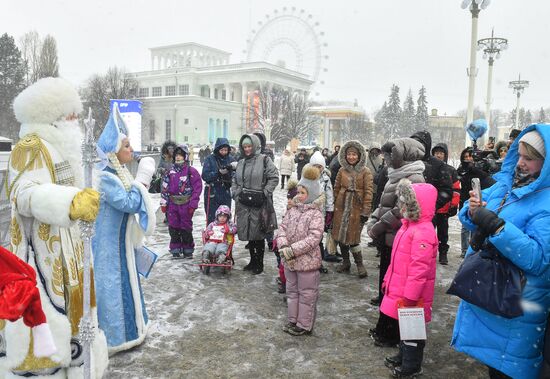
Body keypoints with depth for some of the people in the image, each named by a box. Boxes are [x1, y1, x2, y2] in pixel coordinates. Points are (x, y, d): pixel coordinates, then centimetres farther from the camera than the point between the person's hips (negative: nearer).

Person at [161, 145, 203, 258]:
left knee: (186, 228, 2)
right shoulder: (170, 171, 10)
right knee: (173, 227, 7)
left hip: (186, 205, -4)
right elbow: (165, 188, 13)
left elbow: (197, 188, -8)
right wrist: (164, 203, 8)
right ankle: (175, 249, 19)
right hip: (173, 204, 4)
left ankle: (188, 250, 16)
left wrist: (193, 204, -12)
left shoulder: (191, 171, -5)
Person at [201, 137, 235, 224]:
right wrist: (218, 173, -22)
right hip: (212, 194, -3)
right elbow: (205, 176, -11)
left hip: (225, 194, 3)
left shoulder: (230, 159, 5)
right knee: (212, 219, -1)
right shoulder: (210, 159, -3)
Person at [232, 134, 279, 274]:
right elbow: (235, 181, 22)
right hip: (243, 203, 6)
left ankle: (259, 264, 13)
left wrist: (265, 193, -11)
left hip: (259, 203, -6)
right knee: (248, 233, 12)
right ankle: (252, 261, 27)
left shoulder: (264, 160, -4)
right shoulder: (241, 163, 14)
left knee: (258, 234, 0)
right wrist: (235, 193, 7)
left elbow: (274, 178, -7)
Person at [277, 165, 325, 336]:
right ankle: (293, 320, 36)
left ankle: (304, 325, 23)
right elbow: (282, 228, 0)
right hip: (289, 260, 7)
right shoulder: (293, 210, 3)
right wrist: (283, 246, -18)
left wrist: (292, 250, -26)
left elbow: (313, 238, -23)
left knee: (306, 294, 8)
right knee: (292, 290, 20)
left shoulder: (316, 214, -15)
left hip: (307, 261, -7)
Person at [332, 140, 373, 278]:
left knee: (353, 237, -3)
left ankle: (360, 264, 14)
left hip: (357, 209, -4)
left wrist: (365, 211, -12)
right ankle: (345, 262, 26)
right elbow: (336, 189, 10)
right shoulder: (342, 171, 6)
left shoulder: (365, 172, -4)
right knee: (340, 235, 9)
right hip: (341, 207, 4)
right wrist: (334, 207, 7)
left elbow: (368, 192, -8)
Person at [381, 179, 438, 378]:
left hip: (413, 293, -9)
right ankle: (403, 356, 40)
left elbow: (419, 268, -27)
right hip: (400, 289, 9)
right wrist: (388, 280, 19)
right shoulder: (408, 225, 8)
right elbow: (397, 260, 16)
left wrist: (410, 295, -24)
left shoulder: (423, 232, -25)